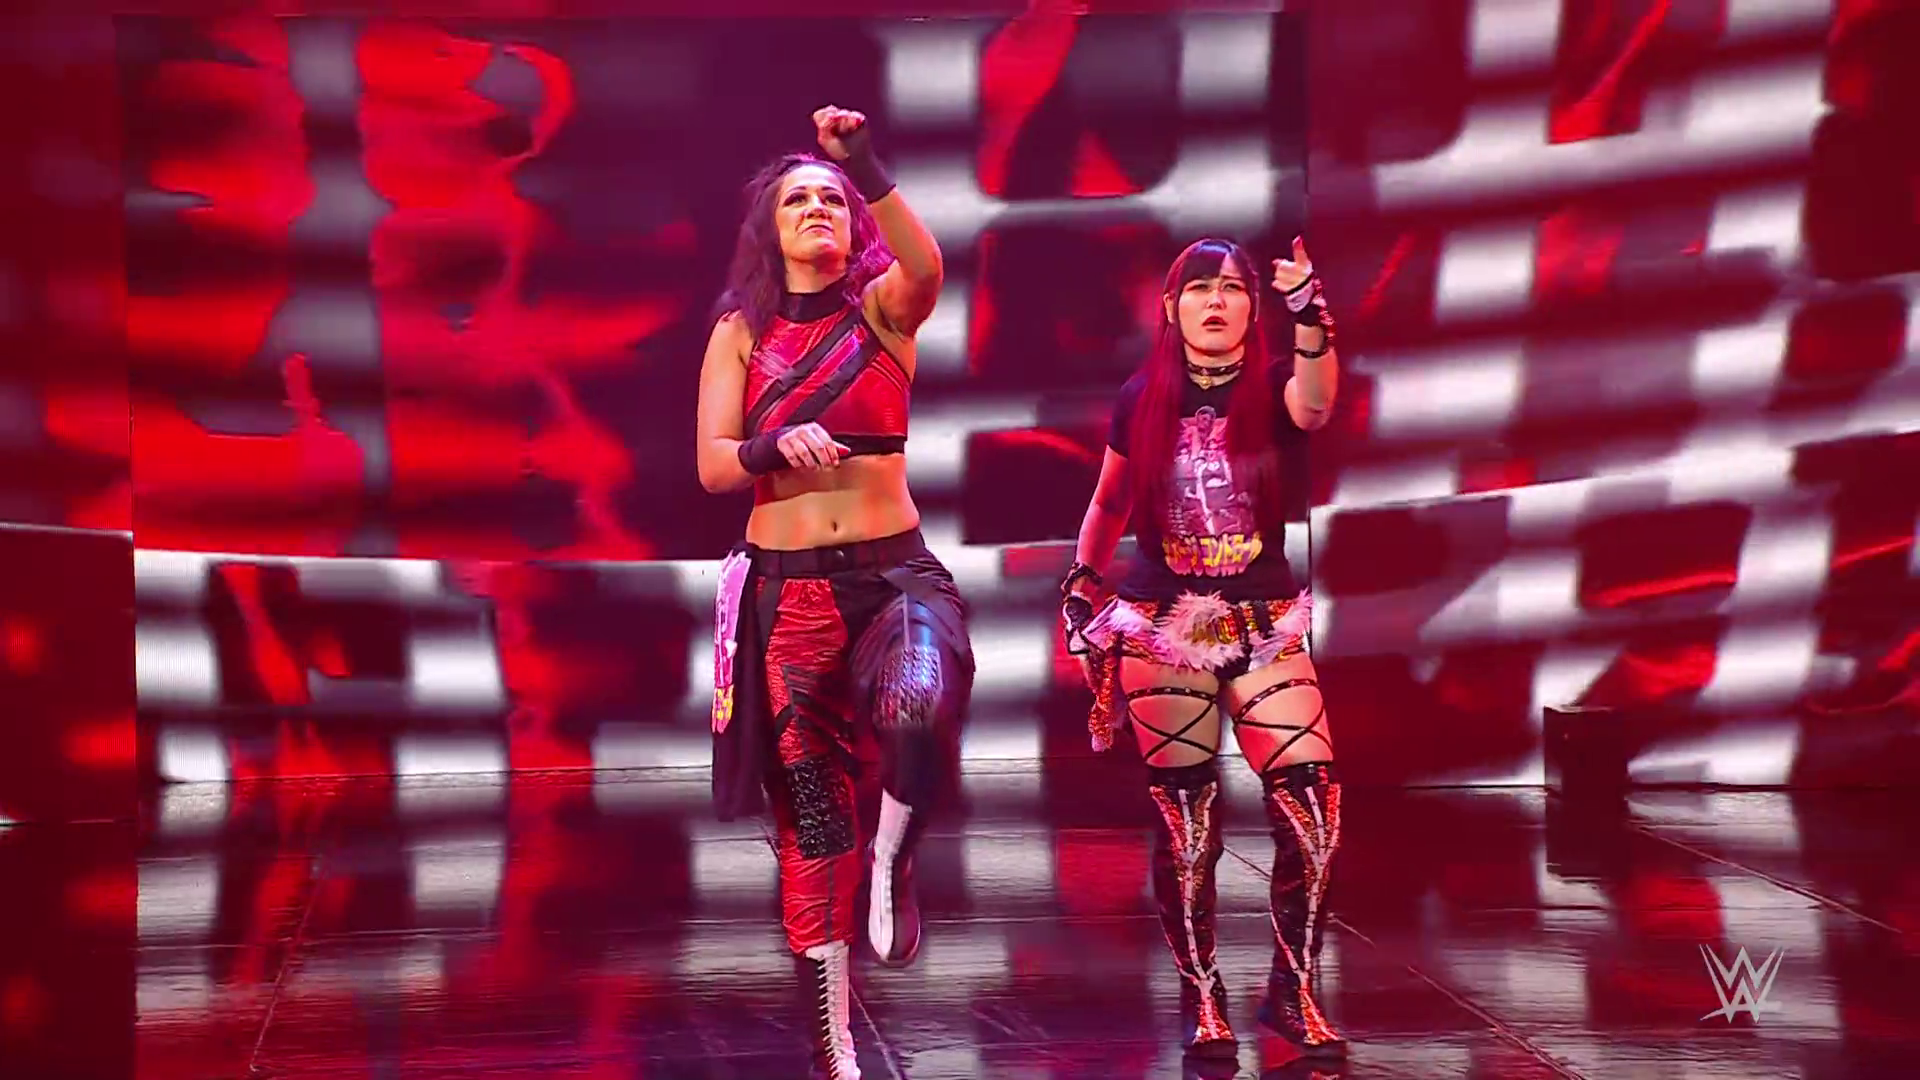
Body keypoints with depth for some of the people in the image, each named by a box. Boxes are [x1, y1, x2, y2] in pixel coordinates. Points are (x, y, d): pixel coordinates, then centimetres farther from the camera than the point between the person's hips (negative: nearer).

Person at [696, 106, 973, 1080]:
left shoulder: (884, 307, 5)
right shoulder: (741, 332, 7)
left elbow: (926, 266, -19)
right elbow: (712, 465, -1)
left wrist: (868, 165, -29)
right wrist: (778, 447, -21)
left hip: (895, 571, -1)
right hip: (785, 588, 1)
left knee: (921, 708, -36)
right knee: (809, 816, 3)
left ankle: (893, 861, -5)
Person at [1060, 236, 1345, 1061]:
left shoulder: (1272, 389, -1)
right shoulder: (1142, 399, 3)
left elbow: (1315, 405, -27)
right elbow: (1109, 502, 18)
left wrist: (1310, 316, -41)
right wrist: (1081, 581, 10)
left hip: (1264, 624, 0)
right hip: (1163, 628, 0)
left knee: (1313, 806, -12)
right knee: (1185, 823, 1)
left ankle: (1292, 990, 4)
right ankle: (1201, 998, 15)